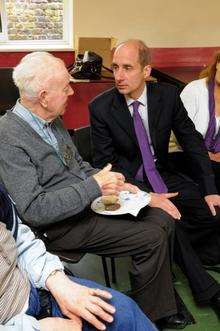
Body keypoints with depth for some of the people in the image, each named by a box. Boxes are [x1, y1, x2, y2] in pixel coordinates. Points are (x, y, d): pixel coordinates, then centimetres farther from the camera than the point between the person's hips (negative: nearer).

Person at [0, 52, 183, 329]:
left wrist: (113, 185, 0)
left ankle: (162, 306, 17)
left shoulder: (52, 120, 5)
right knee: (153, 239, -15)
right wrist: (94, 187, -24)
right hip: (60, 226, -9)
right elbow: (33, 210, -26)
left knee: (162, 219, 2)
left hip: (89, 200, 9)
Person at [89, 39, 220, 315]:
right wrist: (146, 196, -24)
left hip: (163, 175, 4)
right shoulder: (101, 107, -12)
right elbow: (105, 164, -13)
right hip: (129, 183, -4)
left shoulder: (168, 95, -5)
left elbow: (192, 141, 3)